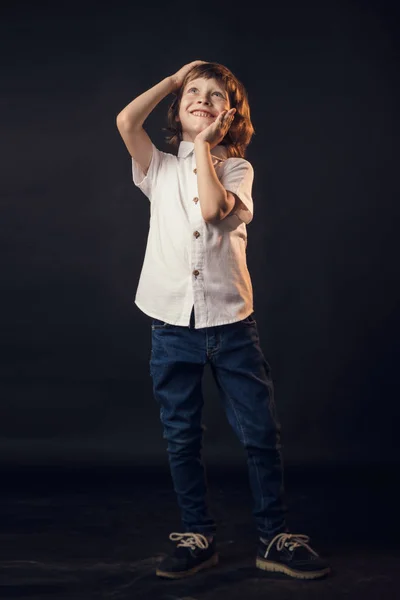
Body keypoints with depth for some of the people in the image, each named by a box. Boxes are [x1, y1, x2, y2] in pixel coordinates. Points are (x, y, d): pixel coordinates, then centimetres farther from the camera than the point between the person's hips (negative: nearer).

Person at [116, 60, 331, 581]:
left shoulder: (237, 169, 6)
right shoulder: (160, 168, 10)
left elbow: (212, 206, -16)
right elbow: (126, 121, -7)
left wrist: (203, 143, -4)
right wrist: (175, 78, 5)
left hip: (230, 322, -1)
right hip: (172, 323, 1)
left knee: (262, 434, 1)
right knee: (182, 439, 8)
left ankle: (275, 538, 16)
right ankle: (198, 537, 23)